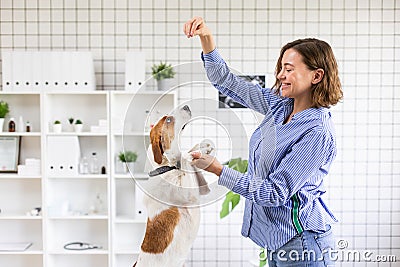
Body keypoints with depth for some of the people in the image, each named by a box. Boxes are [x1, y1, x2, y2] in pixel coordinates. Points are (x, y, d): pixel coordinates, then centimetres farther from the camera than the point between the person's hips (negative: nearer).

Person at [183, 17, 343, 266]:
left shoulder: (318, 133, -23)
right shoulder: (280, 105, 1)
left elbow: (276, 192, -24)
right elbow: (227, 82, 6)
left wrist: (217, 169, -26)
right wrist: (206, 37, -6)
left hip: (300, 242, -8)